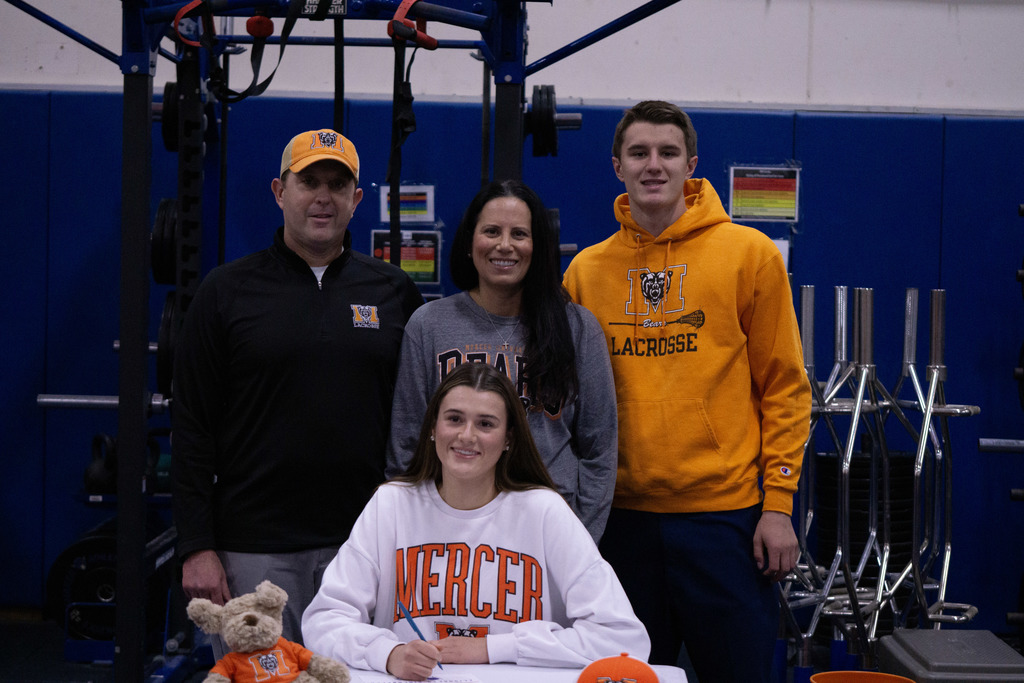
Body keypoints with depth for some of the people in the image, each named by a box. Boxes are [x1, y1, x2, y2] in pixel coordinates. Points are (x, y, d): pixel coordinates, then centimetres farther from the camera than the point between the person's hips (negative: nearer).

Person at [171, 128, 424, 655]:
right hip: (252, 548, -1)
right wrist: (196, 547, -6)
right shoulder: (227, 290, 2)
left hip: (364, 545, 2)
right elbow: (191, 428, 0)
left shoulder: (394, 292, 8)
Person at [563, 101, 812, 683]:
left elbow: (784, 387, -1)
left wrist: (779, 503, -7)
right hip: (622, 516, 3)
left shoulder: (750, 254, -1)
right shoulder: (586, 270, 7)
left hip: (725, 511, -3)